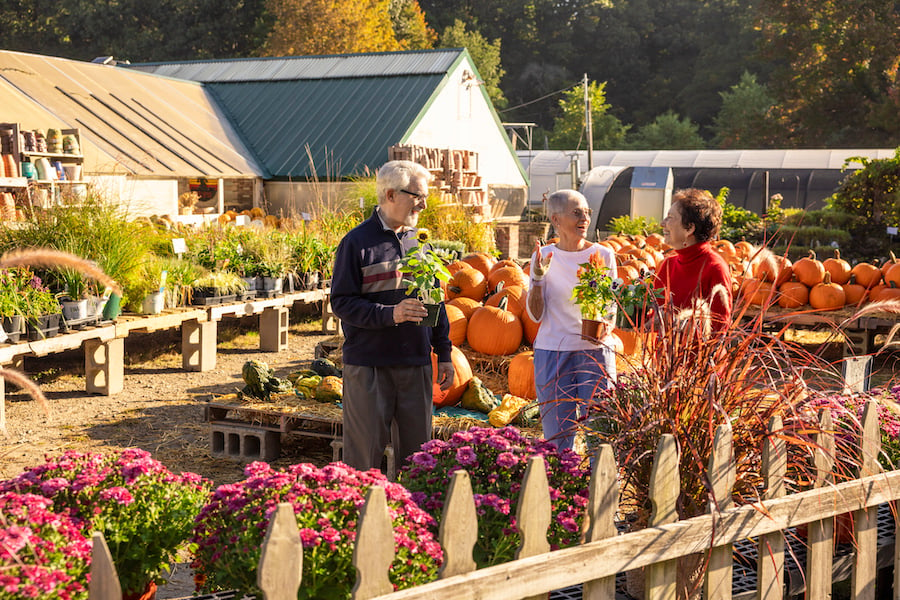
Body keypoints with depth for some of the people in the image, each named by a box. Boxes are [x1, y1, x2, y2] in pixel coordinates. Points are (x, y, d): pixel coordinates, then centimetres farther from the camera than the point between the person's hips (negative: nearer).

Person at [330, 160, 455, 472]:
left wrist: (444, 353, 14)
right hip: (369, 366, -5)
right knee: (365, 452, 0)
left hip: (416, 364, 5)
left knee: (417, 451, 10)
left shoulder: (419, 240, 12)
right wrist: (390, 314, -22)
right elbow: (341, 303, -10)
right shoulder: (357, 242, -6)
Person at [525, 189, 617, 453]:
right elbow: (536, 315, 0)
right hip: (552, 354, 1)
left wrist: (606, 328, -13)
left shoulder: (603, 255, 2)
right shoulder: (544, 256, 3)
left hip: (595, 352, 0)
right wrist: (538, 277, -14)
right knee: (557, 434, 4)